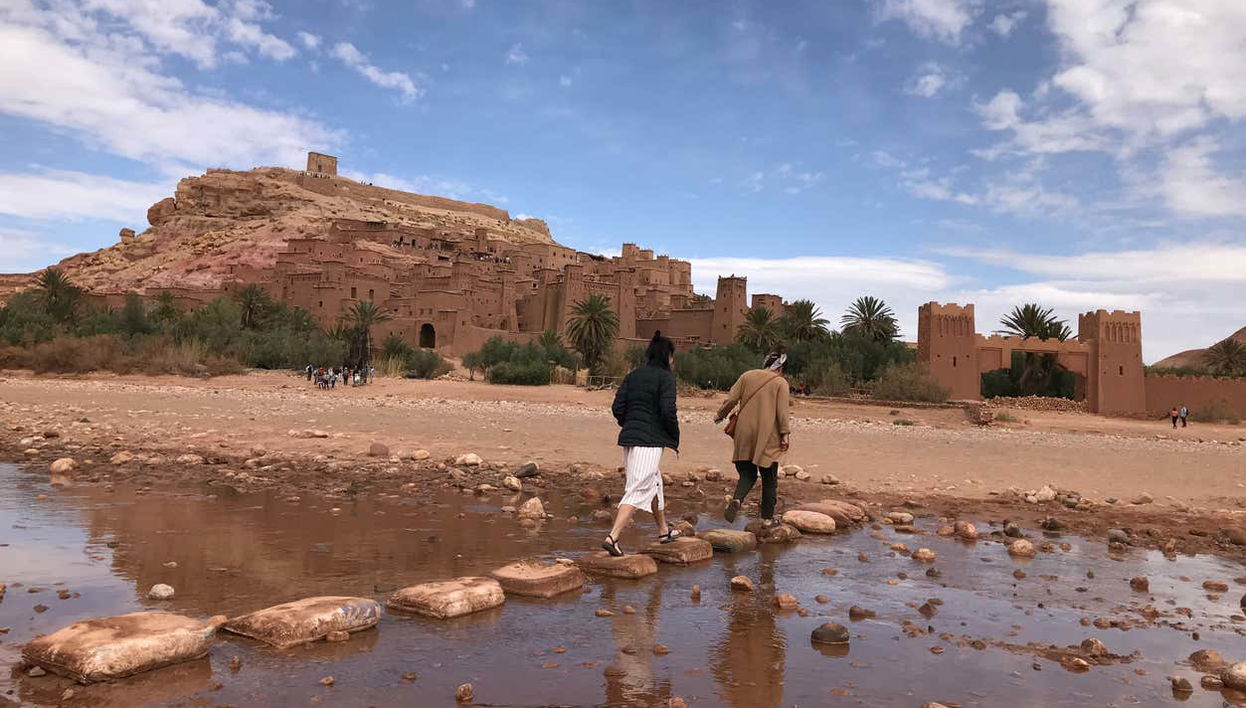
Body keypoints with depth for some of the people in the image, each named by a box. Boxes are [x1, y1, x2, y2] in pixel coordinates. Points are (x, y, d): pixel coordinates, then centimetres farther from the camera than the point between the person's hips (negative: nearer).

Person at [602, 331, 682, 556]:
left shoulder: (633, 375, 10)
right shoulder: (666, 378, -8)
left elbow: (617, 407, 6)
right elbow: (668, 411, -16)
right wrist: (676, 440, -3)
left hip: (629, 437, 8)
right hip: (651, 441, -8)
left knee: (654, 482, 23)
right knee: (638, 490, -7)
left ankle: (664, 531, 38)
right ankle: (612, 537, -17)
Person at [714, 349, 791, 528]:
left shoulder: (747, 376, 6)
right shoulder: (780, 382, -2)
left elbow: (730, 400, 3)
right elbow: (782, 412, -9)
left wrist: (720, 416, 17)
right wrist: (785, 433, -4)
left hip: (744, 435, 3)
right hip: (768, 439, -3)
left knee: (747, 473, 12)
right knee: (769, 478, 10)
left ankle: (737, 499, -16)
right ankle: (767, 518, 14)